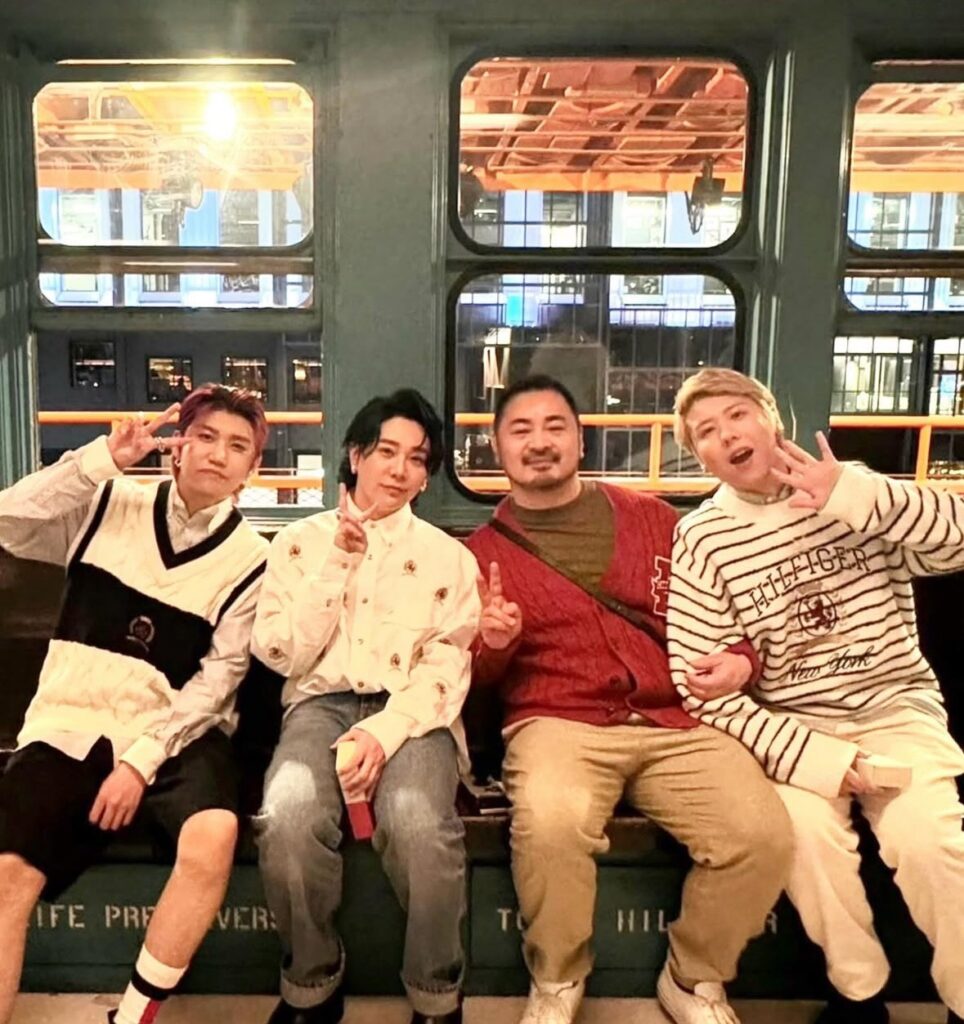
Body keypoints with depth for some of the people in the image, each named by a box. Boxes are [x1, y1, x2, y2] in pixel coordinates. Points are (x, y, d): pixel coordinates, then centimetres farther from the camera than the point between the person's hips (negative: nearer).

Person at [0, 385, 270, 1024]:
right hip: (74, 722, 1)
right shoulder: (108, 505, 6)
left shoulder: (249, 558, 1)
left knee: (213, 835, -30)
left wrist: (143, 758, -15)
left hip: (176, 730, -1)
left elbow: (217, 678, -5)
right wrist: (103, 458, -14)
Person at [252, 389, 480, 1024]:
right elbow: (282, 654, 2)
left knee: (419, 823, -34)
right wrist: (339, 561, -5)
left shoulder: (448, 555, 11)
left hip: (411, 713, 0)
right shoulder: (301, 541, 12)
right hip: (322, 701, 1)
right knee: (289, 817, -33)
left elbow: (448, 668, 0)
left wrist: (385, 731, -17)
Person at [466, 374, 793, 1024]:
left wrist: (738, 659, 0)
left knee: (764, 835, -23)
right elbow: (474, 677, 13)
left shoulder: (651, 518, 14)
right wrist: (493, 643, -9)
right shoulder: (483, 550, 10)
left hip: (676, 722, 2)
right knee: (550, 825, -35)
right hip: (558, 724, -2)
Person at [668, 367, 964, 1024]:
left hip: (897, 710, 1)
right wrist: (812, 759, -19)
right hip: (794, 726, -1)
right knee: (807, 827, -27)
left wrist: (855, 496, -22)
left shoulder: (851, 488, 1)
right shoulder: (702, 539, -6)